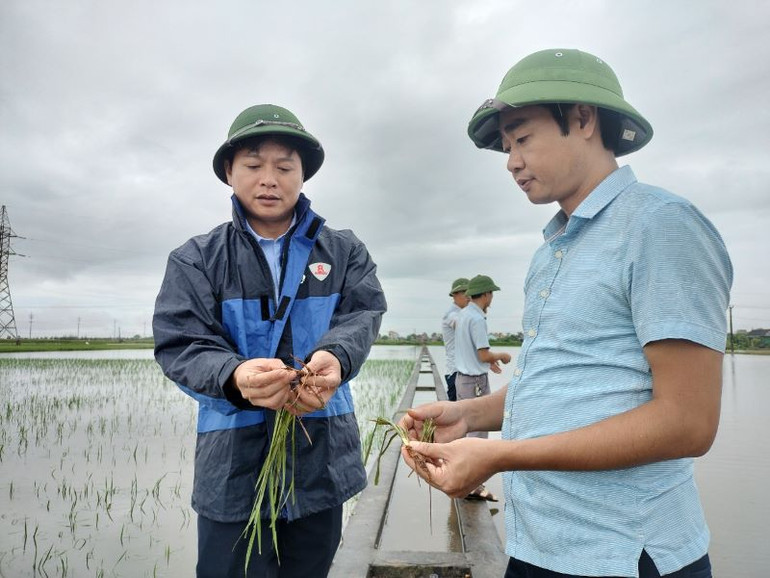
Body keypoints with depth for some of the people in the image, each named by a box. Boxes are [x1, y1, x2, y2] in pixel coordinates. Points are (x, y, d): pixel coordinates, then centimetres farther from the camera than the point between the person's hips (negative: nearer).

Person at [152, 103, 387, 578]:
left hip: (323, 459, 2)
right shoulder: (196, 259, 1)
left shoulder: (345, 252, 5)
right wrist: (235, 377, -31)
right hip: (232, 464, -1)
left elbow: (364, 313, -8)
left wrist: (335, 357, -31)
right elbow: (181, 345, -9)